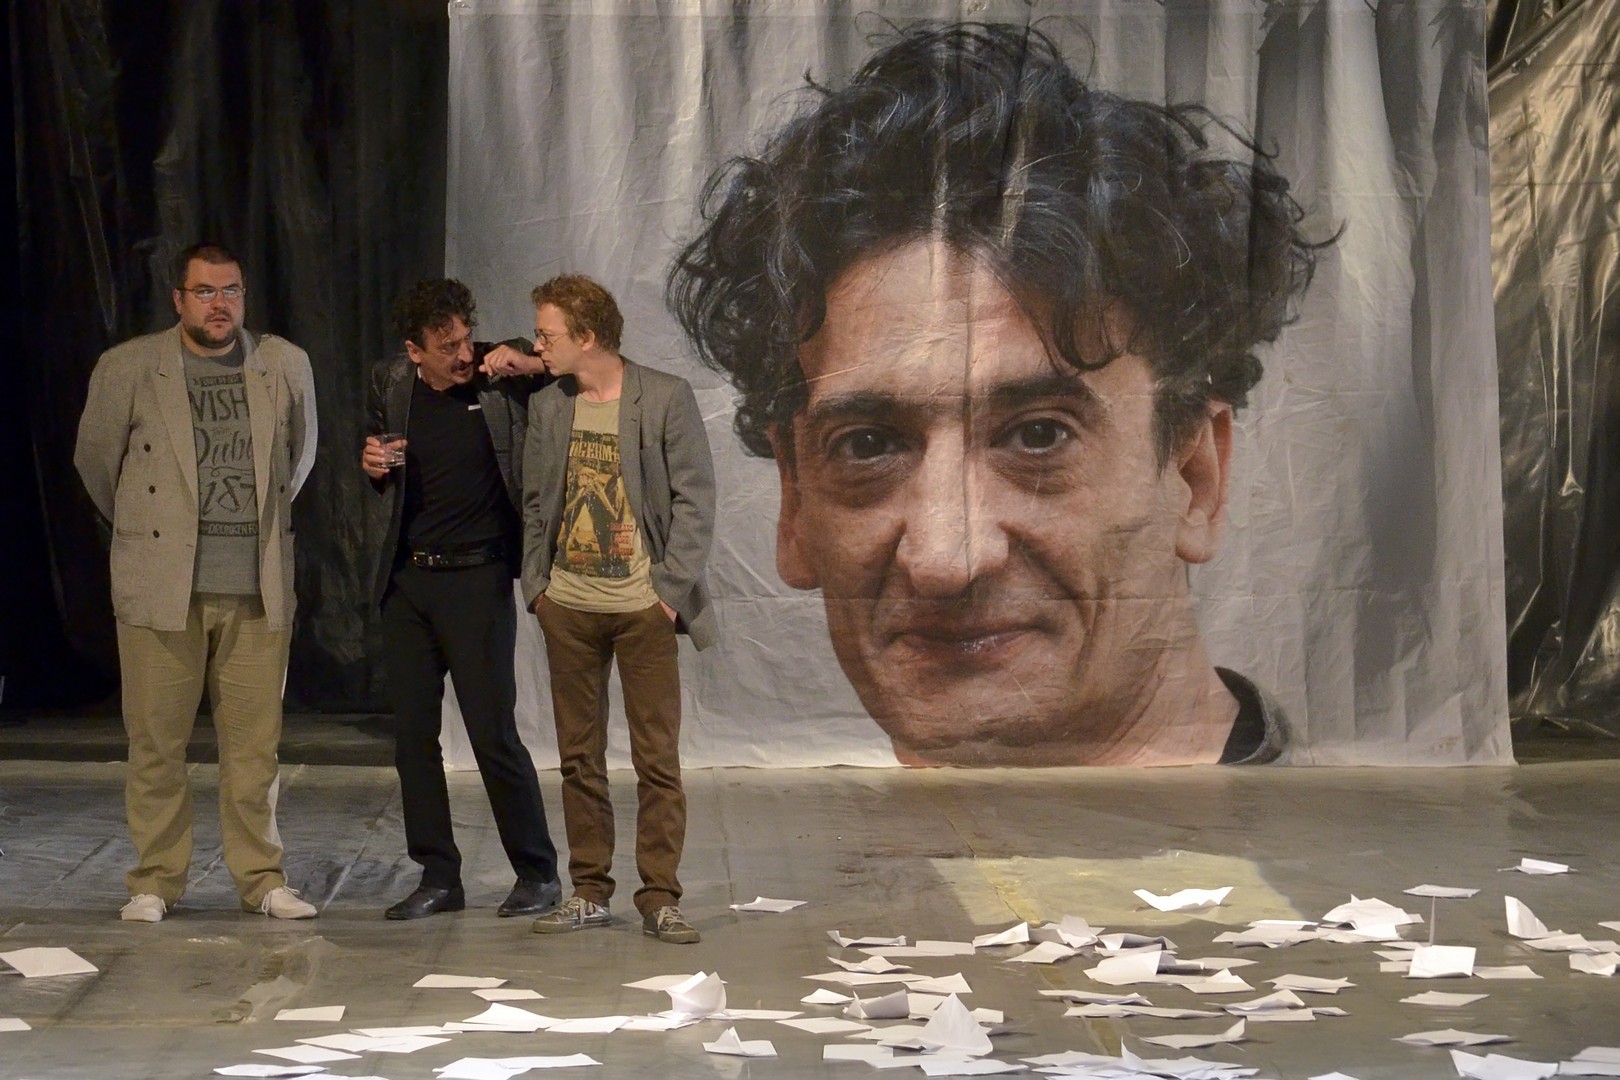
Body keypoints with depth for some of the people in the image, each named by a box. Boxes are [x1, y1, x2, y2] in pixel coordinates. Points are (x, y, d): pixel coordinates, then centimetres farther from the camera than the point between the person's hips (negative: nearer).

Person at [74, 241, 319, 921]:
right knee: (156, 742, 1)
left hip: (257, 590, 2)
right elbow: (95, 458, 13)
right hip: (161, 587, -2)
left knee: (256, 743, 3)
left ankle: (261, 878, 12)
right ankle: (155, 881, 11)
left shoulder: (286, 365, 7)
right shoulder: (127, 369, 0)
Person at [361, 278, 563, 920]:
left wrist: (535, 366, -21)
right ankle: (439, 877, 16)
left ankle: (538, 874, 7)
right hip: (406, 579, 5)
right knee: (412, 734, 6)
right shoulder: (392, 385, 4)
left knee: (493, 734, -7)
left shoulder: (503, 377, -8)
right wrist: (373, 466, -4)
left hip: (477, 578, -5)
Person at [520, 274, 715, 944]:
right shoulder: (546, 406, 8)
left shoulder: (665, 398, -6)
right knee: (579, 757, 8)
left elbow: (695, 499, -5)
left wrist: (672, 589, -10)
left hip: (643, 607, -4)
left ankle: (659, 896, 5)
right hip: (568, 607, 4)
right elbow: (535, 503, 15)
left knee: (658, 758, -1)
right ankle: (589, 892, 16)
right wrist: (536, 582, 4)